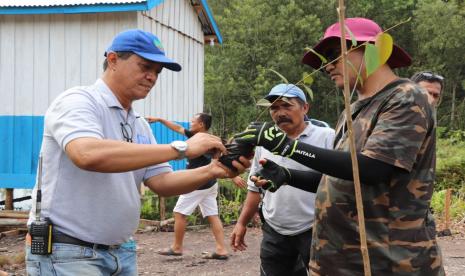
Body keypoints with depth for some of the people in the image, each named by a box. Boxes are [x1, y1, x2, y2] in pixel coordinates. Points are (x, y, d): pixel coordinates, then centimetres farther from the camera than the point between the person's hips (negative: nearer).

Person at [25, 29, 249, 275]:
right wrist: (181, 148, -30)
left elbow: (162, 183, 7)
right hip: (68, 254, -8)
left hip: (121, 253, 8)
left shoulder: (139, 126, 12)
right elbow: (88, 155, -32)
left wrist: (211, 171, -13)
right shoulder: (78, 101, -12)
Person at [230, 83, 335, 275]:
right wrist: (242, 223, 17)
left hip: (315, 230, -4)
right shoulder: (264, 143, 10)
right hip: (274, 233, 5)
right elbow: (255, 188, 18)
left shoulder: (327, 137, -5)